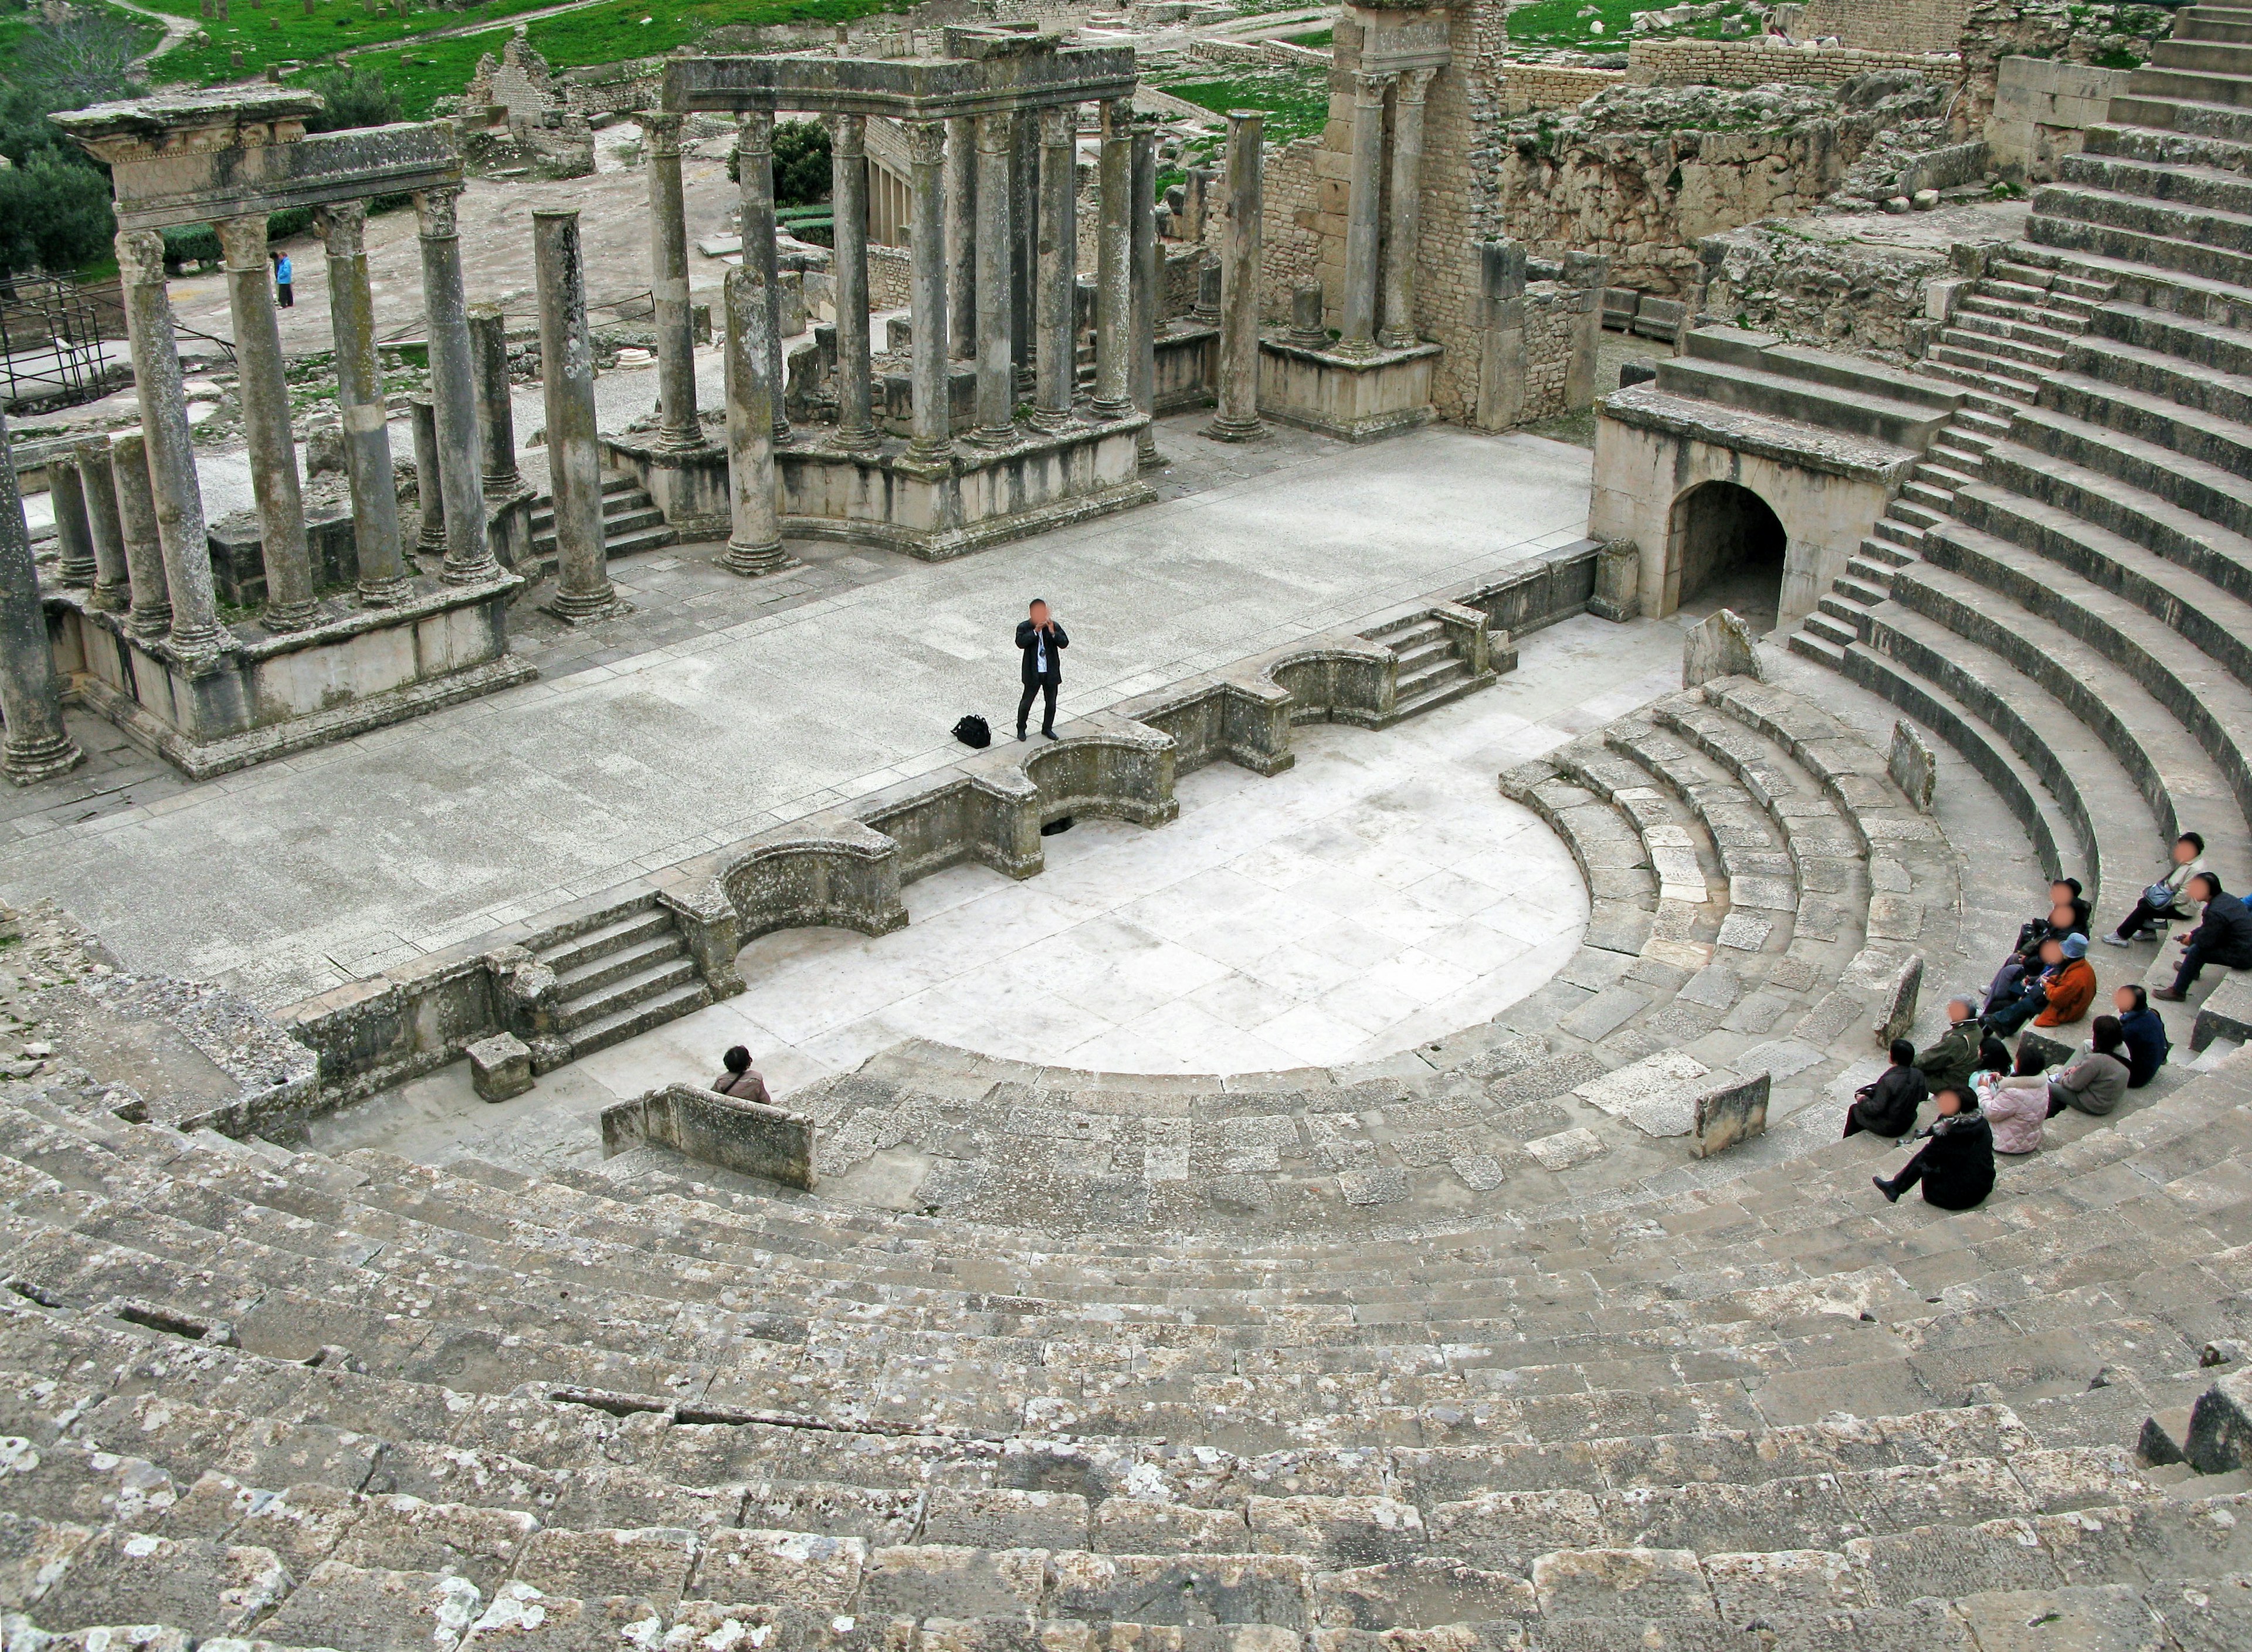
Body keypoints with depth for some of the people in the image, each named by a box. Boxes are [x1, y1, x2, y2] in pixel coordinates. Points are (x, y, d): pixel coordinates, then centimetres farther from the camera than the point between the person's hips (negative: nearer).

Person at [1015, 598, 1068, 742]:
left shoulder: (1055, 626, -2)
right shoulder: (1024, 627, -7)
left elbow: (1065, 644, -11)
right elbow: (1020, 643, -23)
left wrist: (1053, 633, -25)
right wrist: (1035, 631, -28)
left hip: (1051, 673, 3)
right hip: (1033, 673, -3)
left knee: (1051, 703, 14)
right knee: (1027, 702, 7)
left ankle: (1047, 728, 32)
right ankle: (1021, 729, 25)